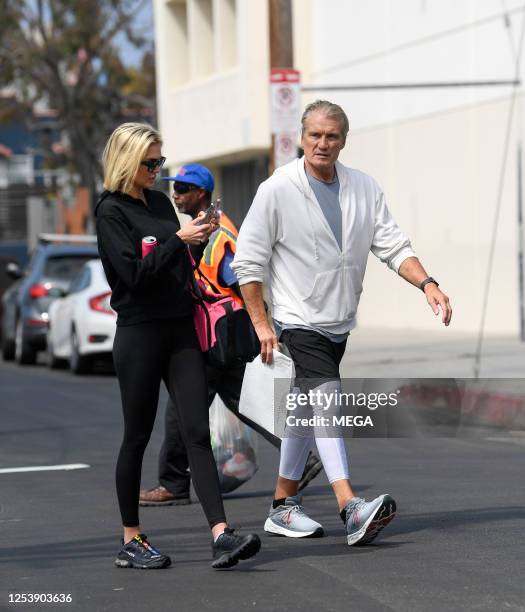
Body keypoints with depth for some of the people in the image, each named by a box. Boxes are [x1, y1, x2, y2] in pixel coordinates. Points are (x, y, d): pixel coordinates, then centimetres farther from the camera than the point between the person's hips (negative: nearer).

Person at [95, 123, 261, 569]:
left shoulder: (161, 202, 14)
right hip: (139, 332, -6)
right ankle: (131, 541, 14)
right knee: (137, 436, 3)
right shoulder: (111, 211, -7)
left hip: (180, 328, 6)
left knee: (198, 432, -4)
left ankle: (221, 536, -12)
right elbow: (134, 274, -17)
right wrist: (179, 239, -19)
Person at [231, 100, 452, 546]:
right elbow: (248, 261, -6)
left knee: (307, 411, 13)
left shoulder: (364, 189, 4)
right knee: (327, 401, -21)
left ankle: (283, 505, 24)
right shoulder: (277, 190, -9)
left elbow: (393, 246, 3)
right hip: (299, 320, -6)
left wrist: (427, 284, -15)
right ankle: (352, 509, -33)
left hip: (340, 321, 6)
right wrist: (261, 324, -10)